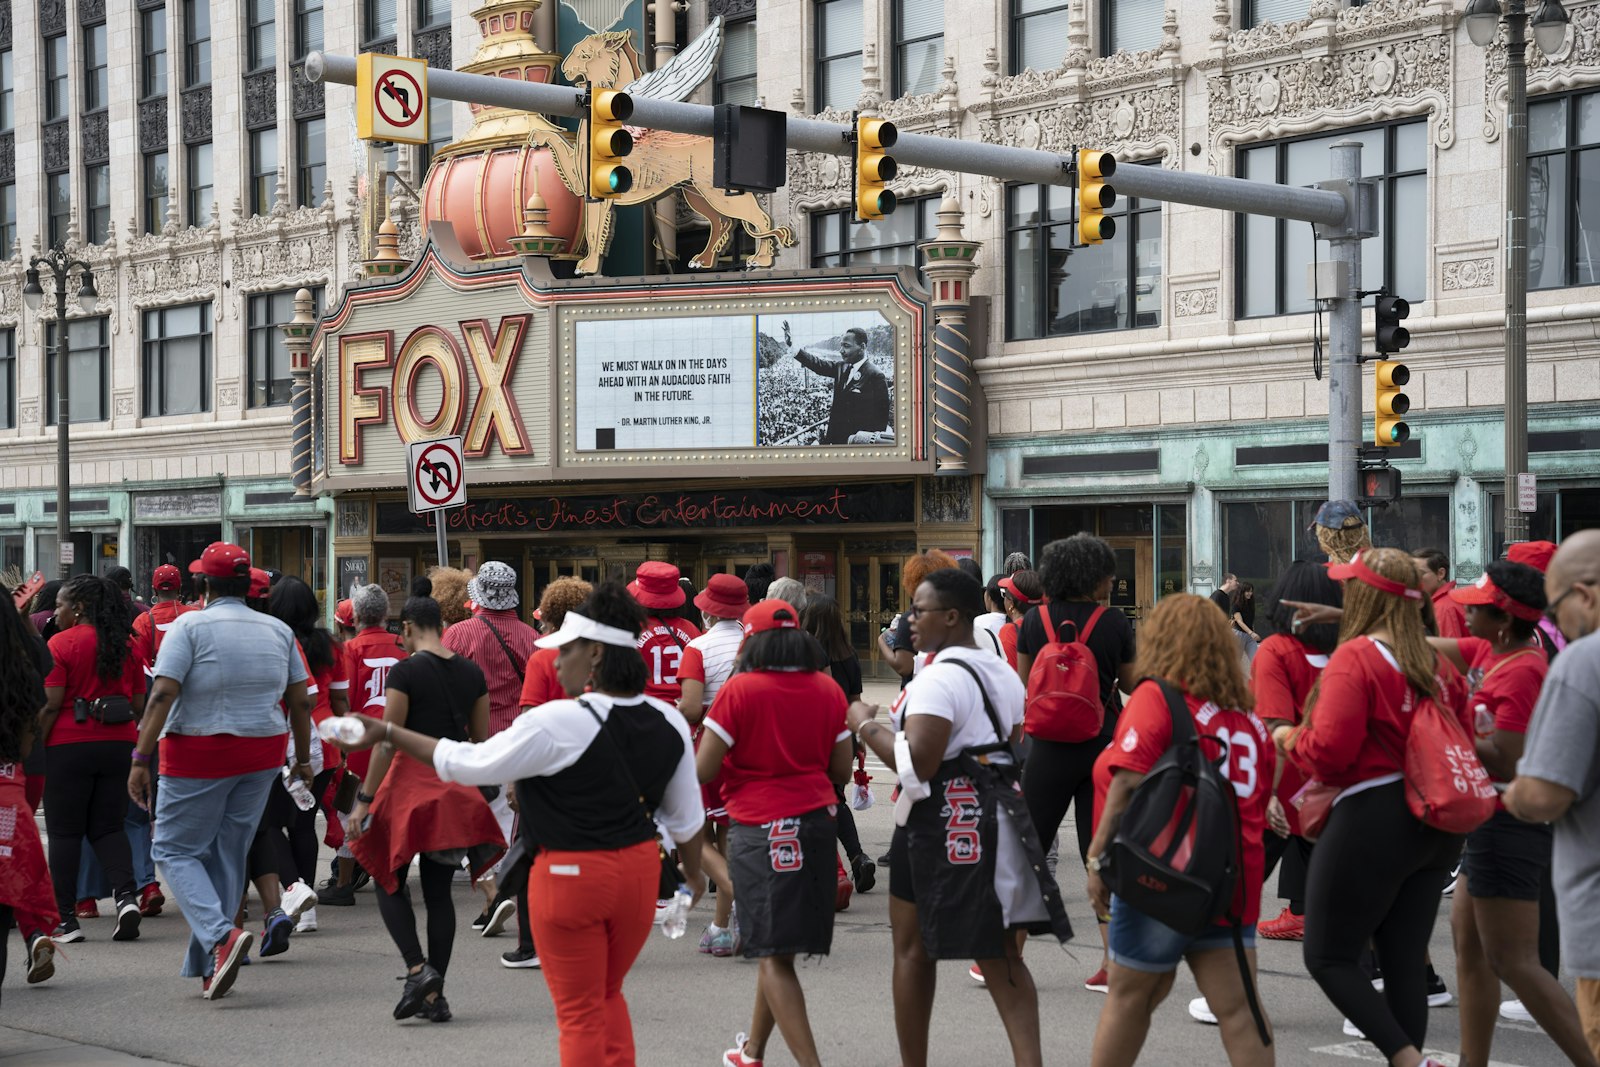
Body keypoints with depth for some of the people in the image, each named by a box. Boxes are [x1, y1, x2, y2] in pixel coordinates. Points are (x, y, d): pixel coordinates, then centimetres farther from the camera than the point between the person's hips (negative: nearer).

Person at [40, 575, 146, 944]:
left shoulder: (61, 643, -8)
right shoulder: (124, 644, 8)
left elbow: (51, 704, -13)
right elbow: (139, 703, 9)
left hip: (70, 745, -5)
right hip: (118, 745, 5)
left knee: (64, 832, 4)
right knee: (109, 827, 12)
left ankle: (66, 919, 4)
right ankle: (126, 894, -10)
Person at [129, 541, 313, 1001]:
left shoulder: (190, 627, -9)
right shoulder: (278, 631, 7)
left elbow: (162, 695, -16)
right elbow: (301, 702, 9)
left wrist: (141, 759, -16)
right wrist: (303, 758, 20)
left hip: (198, 755, -5)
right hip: (262, 755, 5)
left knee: (175, 849, 5)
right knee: (229, 855, 12)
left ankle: (222, 936, -17)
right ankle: (210, 969, 15)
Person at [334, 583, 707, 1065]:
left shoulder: (558, 723, -19)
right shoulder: (669, 723, -1)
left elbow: (469, 764, -12)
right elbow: (686, 818, 8)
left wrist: (387, 733, -4)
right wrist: (693, 872, 27)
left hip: (571, 875, -6)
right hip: (640, 870, 6)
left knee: (580, 1011, 7)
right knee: (608, 994, 24)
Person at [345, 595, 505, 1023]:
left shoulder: (405, 672, -10)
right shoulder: (472, 672, 7)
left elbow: (387, 742, -12)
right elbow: (481, 741, 11)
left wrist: (364, 800, -8)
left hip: (412, 779, -5)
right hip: (456, 789, 5)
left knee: (389, 882, 9)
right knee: (438, 890, 10)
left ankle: (418, 969, -11)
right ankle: (435, 995, 8)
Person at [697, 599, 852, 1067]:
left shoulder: (739, 689, -10)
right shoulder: (828, 689, 3)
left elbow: (704, 770, -10)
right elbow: (841, 771, 7)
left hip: (759, 827, -5)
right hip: (817, 821, 5)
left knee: (773, 953, -3)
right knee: (775, 946, 19)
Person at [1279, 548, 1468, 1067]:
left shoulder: (1354, 657, -12)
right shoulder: (1437, 663, 9)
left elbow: (1329, 750, -20)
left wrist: (1291, 739, -1)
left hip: (1371, 820, -7)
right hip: (1437, 829, 7)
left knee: (1327, 956, 2)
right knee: (1406, 962, 11)